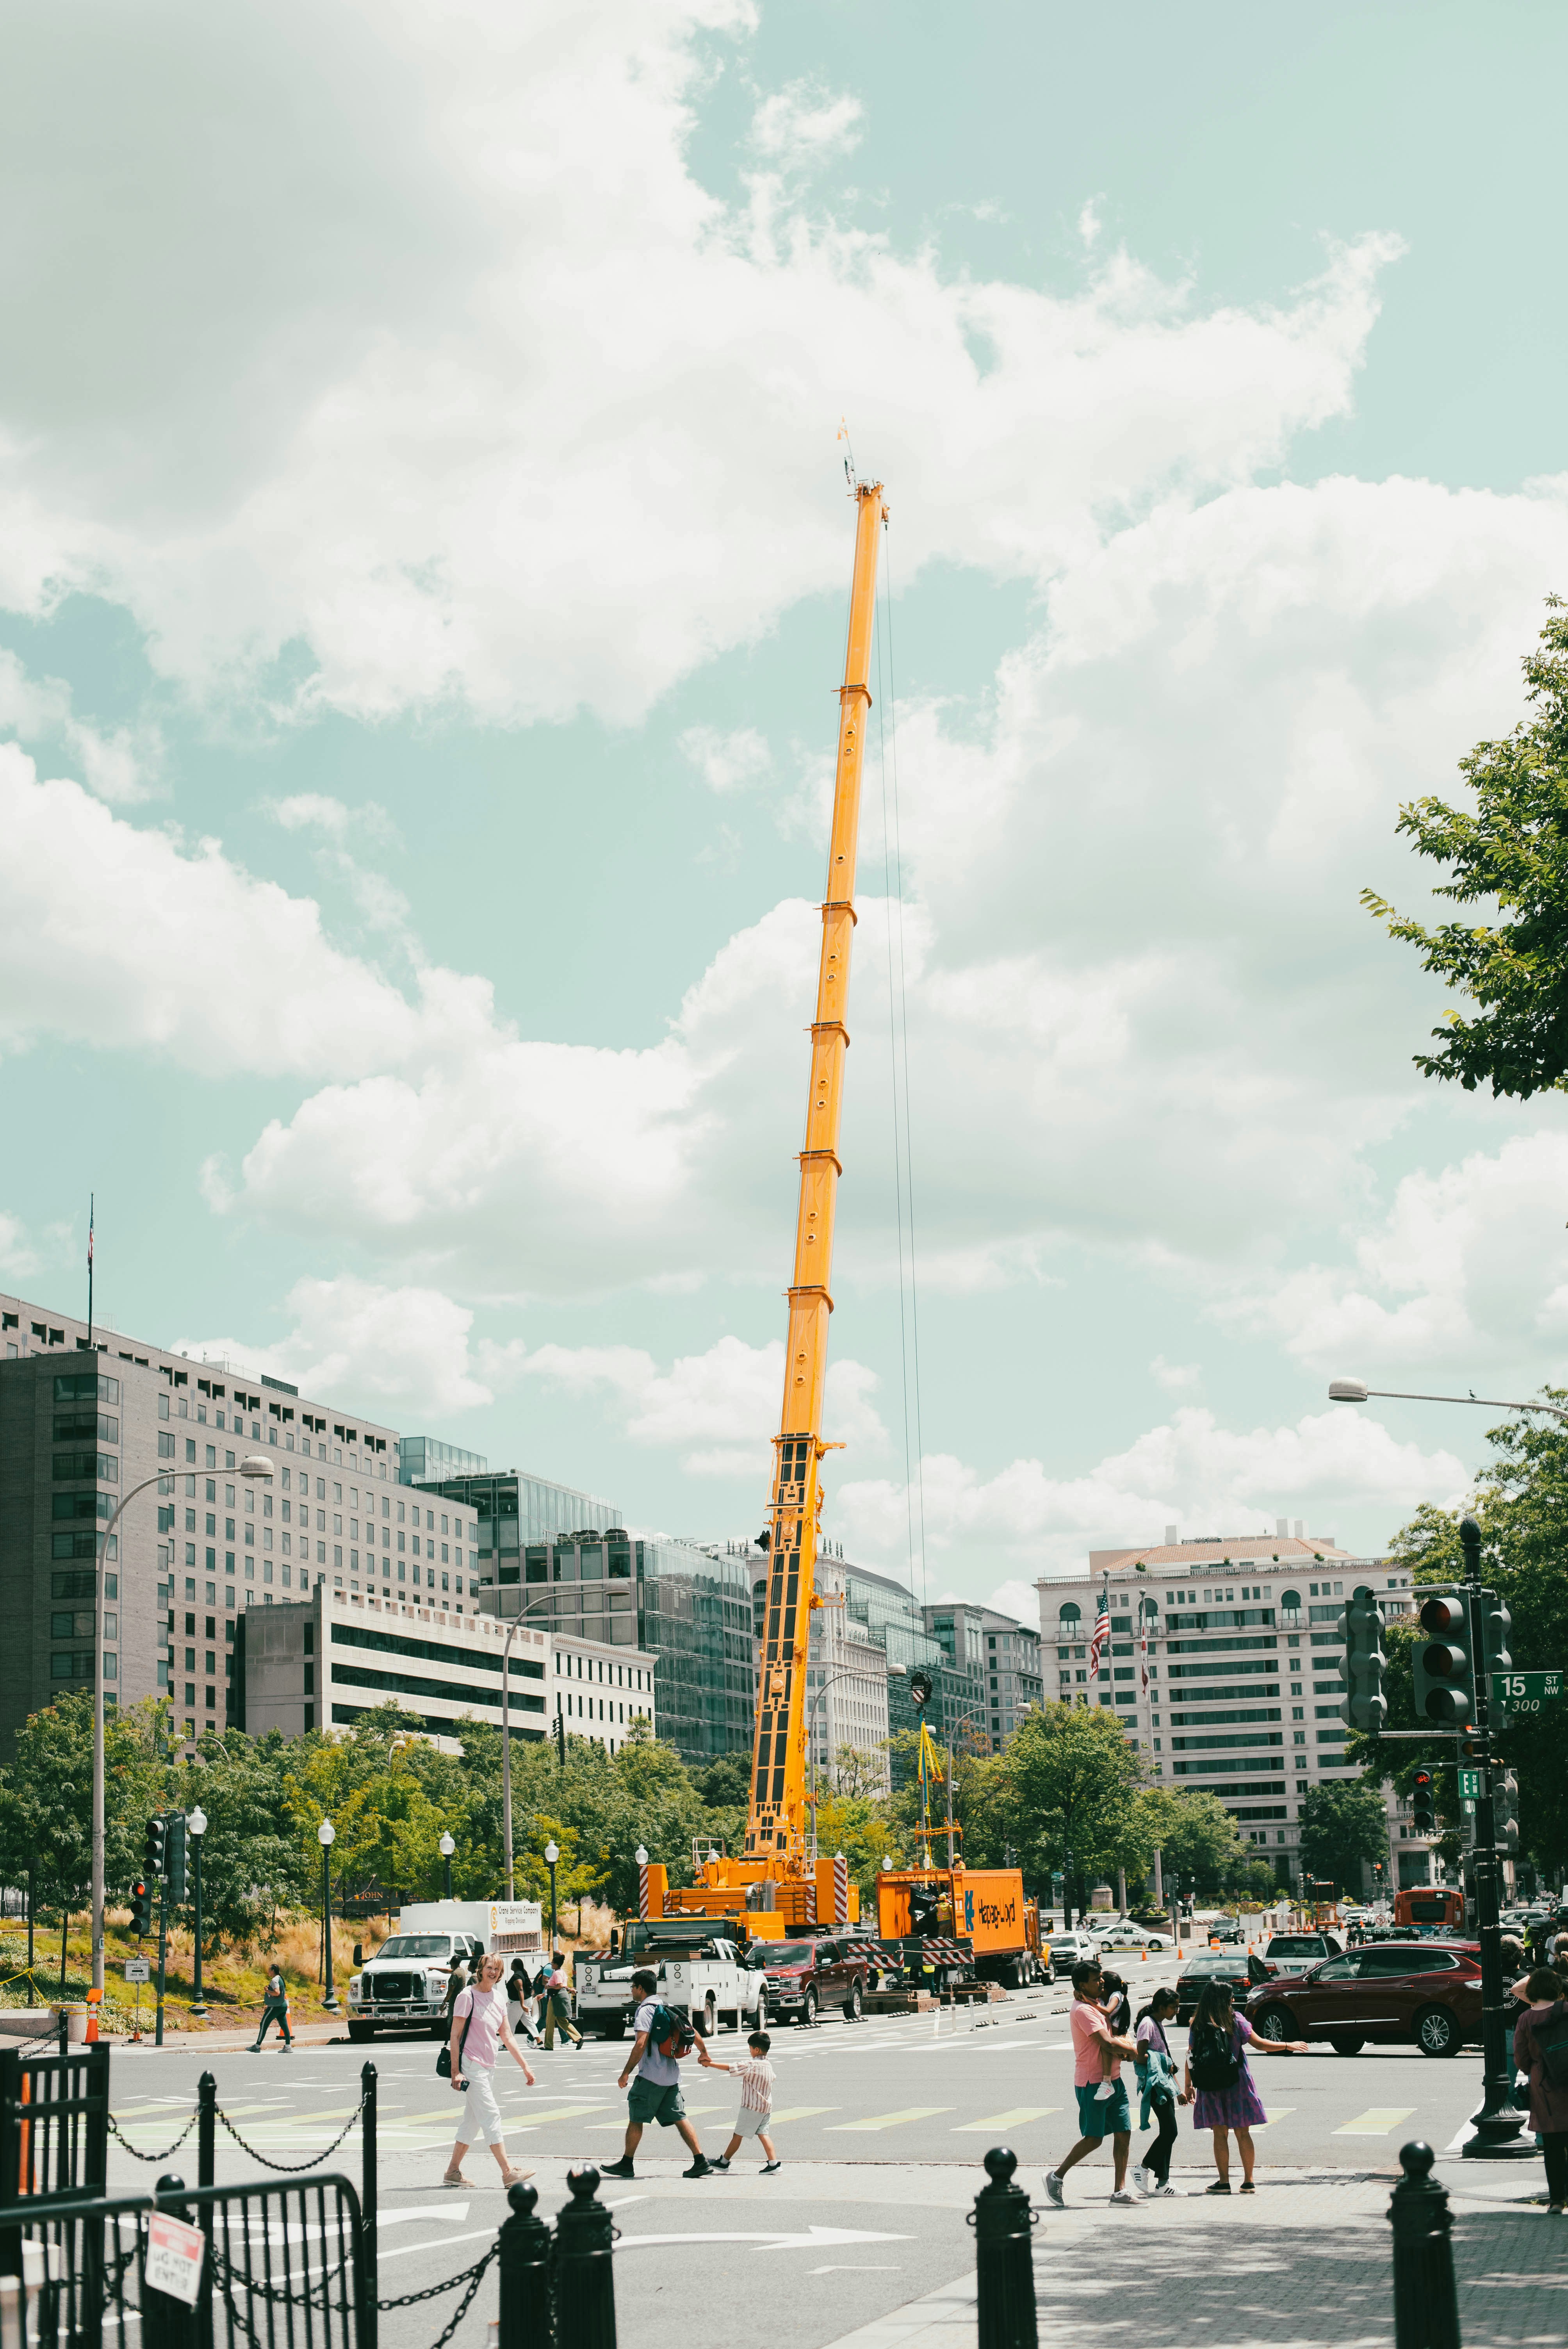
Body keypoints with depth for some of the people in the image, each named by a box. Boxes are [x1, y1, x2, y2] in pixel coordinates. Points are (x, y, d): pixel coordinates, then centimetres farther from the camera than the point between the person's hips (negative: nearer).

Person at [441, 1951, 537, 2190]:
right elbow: (455, 2036, -11)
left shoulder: (499, 1997, 10)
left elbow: (507, 2036, 15)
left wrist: (524, 2067, 11)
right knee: (491, 2116, -11)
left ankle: (453, 2171, 19)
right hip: (471, 2066, -8)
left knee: (473, 2121, 11)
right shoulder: (468, 1996, -11)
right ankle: (508, 2173, -13)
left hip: (488, 2067, 8)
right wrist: (456, 2071, -17)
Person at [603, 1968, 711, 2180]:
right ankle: (701, 2161, -3)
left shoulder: (645, 2011, -11)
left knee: (636, 2118, 4)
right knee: (679, 2118, 5)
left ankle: (627, 2164, 11)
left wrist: (626, 2073, -16)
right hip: (672, 2075, 8)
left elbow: (641, 2044, -21)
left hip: (651, 2076, -8)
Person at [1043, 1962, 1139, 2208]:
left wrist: (1124, 2044, 6)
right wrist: (1134, 2050, -8)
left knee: (1124, 2133, 4)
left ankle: (1120, 2191, 8)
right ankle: (1056, 2177, 9)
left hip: (1113, 2080, 9)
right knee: (1094, 2139, -6)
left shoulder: (1097, 2004, 14)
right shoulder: (1083, 2010, -17)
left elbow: (1114, 2037, 29)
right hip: (1092, 2083, -9)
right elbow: (1107, 2043, -23)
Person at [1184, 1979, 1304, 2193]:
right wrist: (1288, 2046, 6)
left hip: (1211, 2087, 1)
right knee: (1243, 2133, 8)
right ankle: (1248, 2181, 11)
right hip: (1237, 2084, -1)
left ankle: (1224, 2181, 4)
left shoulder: (1197, 2025, -1)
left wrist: (1189, 2086, 9)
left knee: (1220, 2134, 6)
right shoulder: (1235, 2020, -5)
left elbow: (1191, 2057, 0)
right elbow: (1260, 2044, -6)